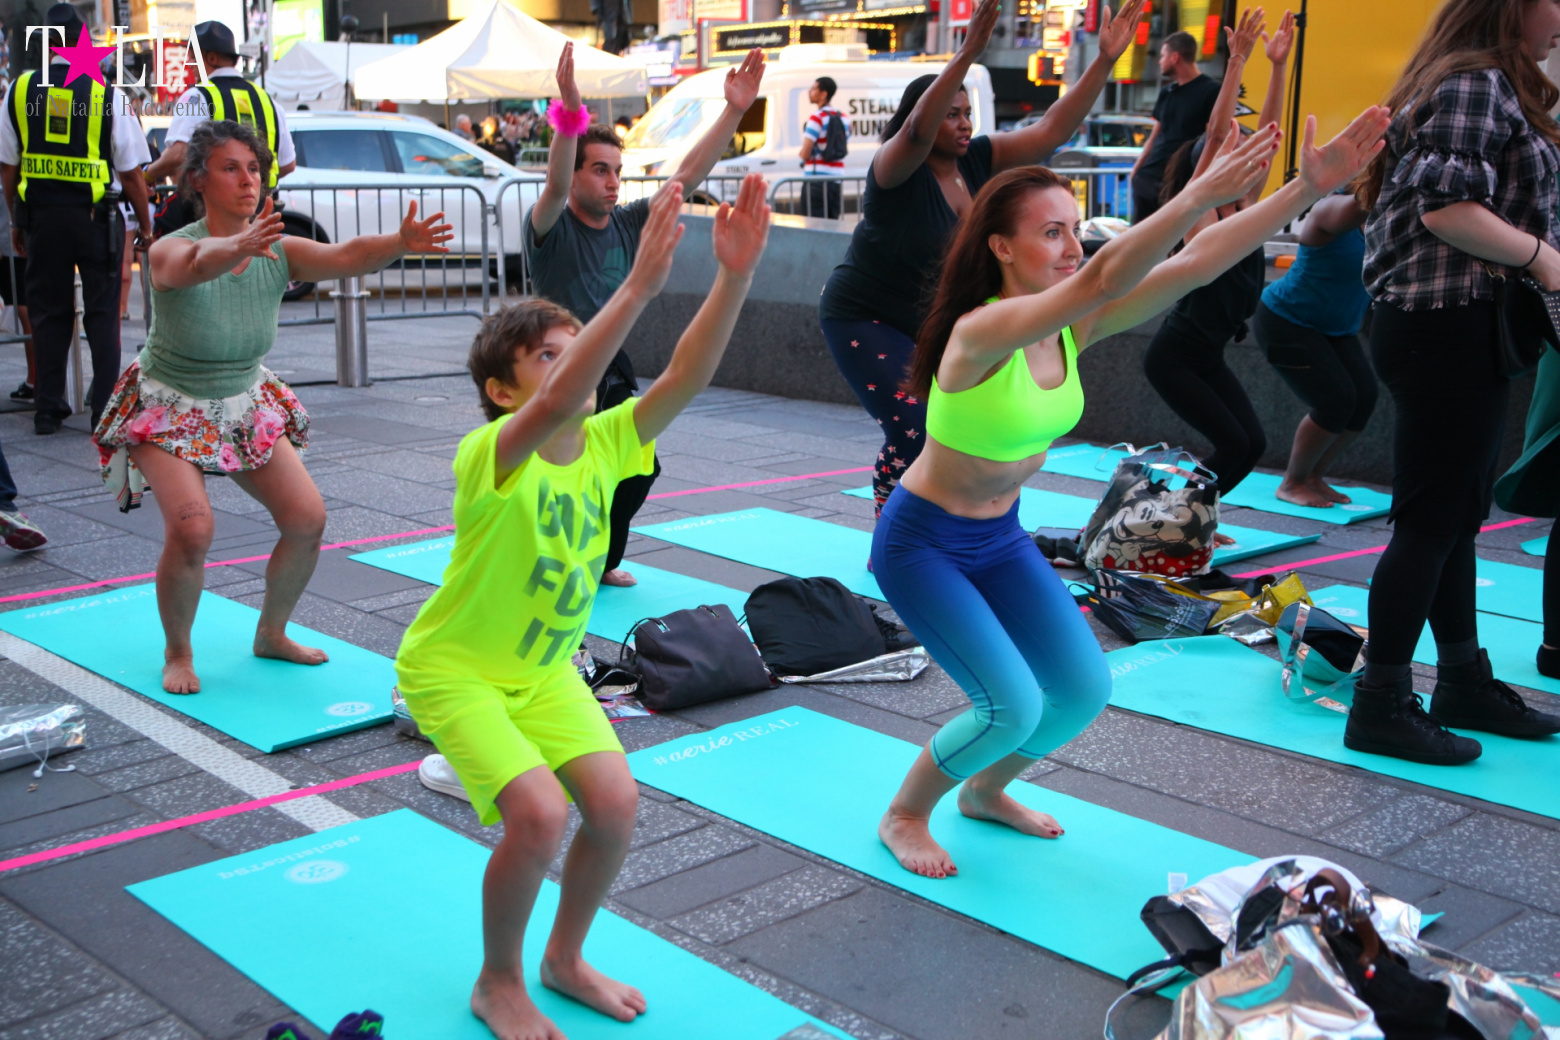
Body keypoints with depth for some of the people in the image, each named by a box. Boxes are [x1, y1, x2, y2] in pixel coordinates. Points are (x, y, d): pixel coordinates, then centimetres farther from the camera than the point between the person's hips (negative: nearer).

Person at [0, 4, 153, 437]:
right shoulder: (109, 96, -7)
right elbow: (130, 173, -6)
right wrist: (145, 225, 5)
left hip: (41, 216, 3)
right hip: (95, 217, -2)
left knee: (47, 312, 11)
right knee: (102, 312, 6)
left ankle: (47, 410, 15)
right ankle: (105, 408, 6)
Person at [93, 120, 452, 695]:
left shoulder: (278, 251, -13)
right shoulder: (170, 250, -24)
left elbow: (344, 256, -32)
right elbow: (198, 263, -49)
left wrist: (399, 242, -53)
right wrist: (241, 247, -72)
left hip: (247, 403, 5)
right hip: (169, 409, -5)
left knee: (308, 519, -4)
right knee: (192, 529, -23)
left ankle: (271, 635, 20)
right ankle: (177, 652, 3)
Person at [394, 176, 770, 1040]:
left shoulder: (603, 445, -10)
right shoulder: (491, 455, -28)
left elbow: (685, 378, -24)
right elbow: (559, 402, -49)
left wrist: (735, 274, -37)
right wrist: (638, 287, -57)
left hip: (544, 667, 6)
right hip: (452, 669, -6)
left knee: (614, 800, -9)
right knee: (541, 812, -21)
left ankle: (565, 959, 18)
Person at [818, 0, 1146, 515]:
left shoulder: (977, 160, -3)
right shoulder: (897, 169, -20)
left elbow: (1051, 130, -8)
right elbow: (918, 130, -42)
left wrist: (1104, 61, -18)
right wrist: (968, 54, -53)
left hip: (932, 322, 7)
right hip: (865, 319, -7)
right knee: (912, 432, -18)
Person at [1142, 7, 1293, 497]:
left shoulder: (1246, 205, 5)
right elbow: (1217, 133, -23)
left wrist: (1278, 64, -2)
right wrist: (1238, 60, -25)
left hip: (1209, 357, 8)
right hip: (1173, 355, -8)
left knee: (1253, 443, 2)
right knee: (1233, 443, -11)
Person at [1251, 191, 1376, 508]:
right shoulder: (1332, 209, -19)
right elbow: (1352, 210, -45)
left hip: (1334, 328, 8)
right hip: (1285, 321, -8)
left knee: (1364, 397, -4)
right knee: (1335, 401, -16)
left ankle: (1313, 478, 13)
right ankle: (1291, 484, 2)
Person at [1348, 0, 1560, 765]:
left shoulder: (1487, 85, 19)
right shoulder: (1478, 81, -12)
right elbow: (1446, 208, -22)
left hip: (1456, 326, 10)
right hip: (1449, 327, -10)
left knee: (1458, 516, 15)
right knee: (1430, 521, -6)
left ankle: (1464, 682, 26)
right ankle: (1380, 708, 0)